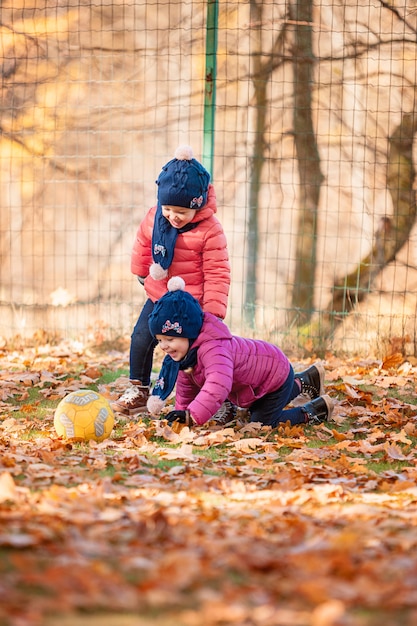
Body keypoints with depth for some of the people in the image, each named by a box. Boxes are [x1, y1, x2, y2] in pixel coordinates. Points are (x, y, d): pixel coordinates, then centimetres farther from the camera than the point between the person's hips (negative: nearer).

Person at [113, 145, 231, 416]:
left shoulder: (210, 230, -20)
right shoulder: (153, 217, -6)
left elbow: (217, 274, -17)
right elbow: (143, 246, 16)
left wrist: (213, 312, -19)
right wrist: (142, 274, 30)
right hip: (157, 297, 5)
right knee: (141, 339, 6)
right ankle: (139, 391, 24)